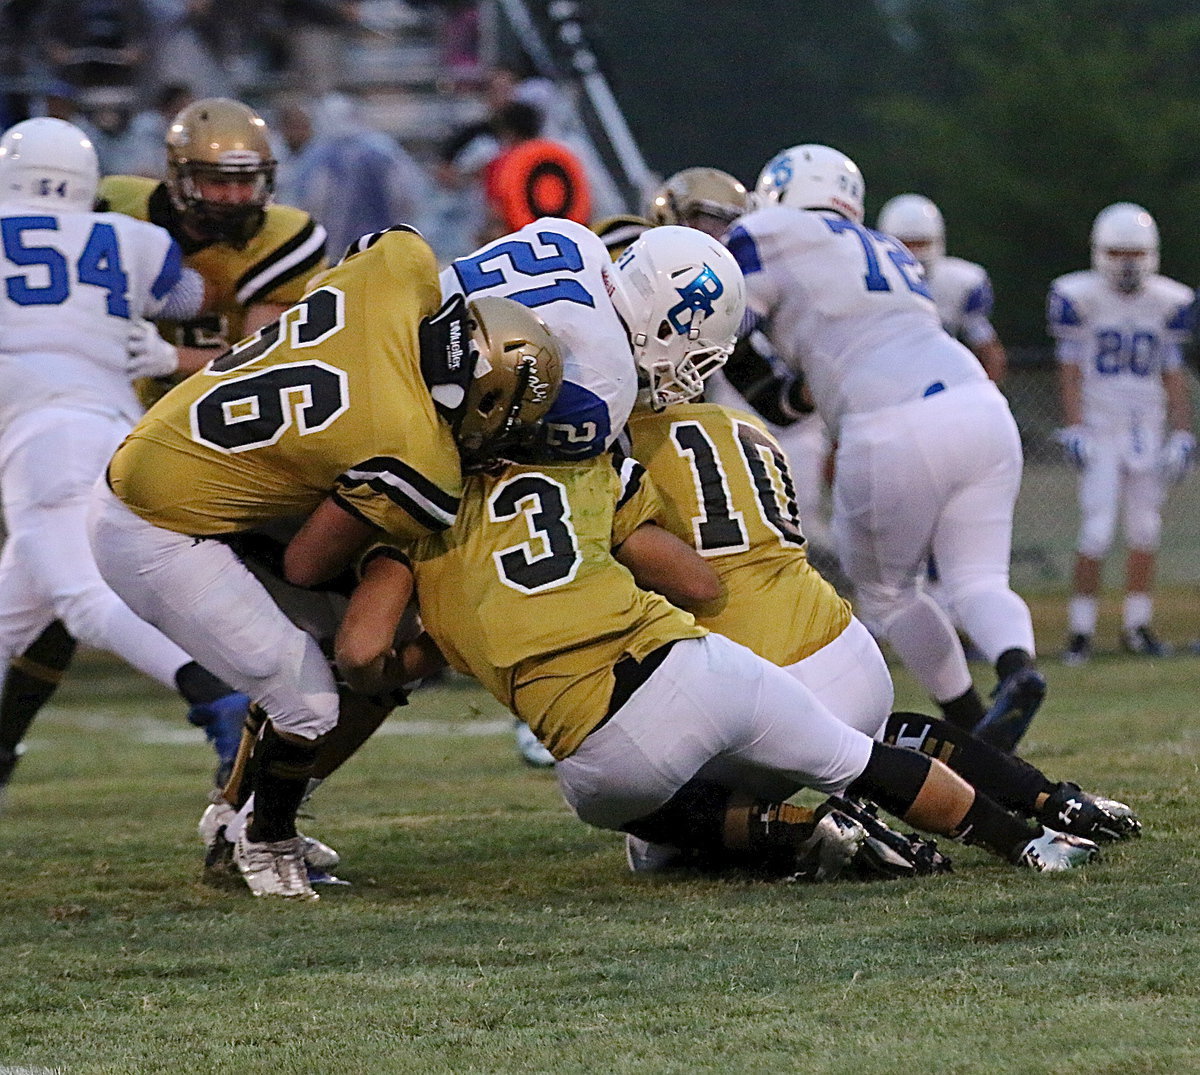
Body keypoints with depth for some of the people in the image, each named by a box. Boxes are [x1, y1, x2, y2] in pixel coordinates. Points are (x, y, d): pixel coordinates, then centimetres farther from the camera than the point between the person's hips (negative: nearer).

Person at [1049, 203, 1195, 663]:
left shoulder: (1167, 303, 4)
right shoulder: (1079, 298, -5)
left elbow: (1174, 375, 8)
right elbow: (1071, 371, -4)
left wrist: (1182, 435, 2)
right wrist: (1074, 430, -12)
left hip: (1148, 430, 3)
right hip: (1099, 429, -3)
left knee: (1145, 532, 5)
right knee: (1096, 534, -10)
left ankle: (1137, 625, 16)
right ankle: (1080, 630, -3)